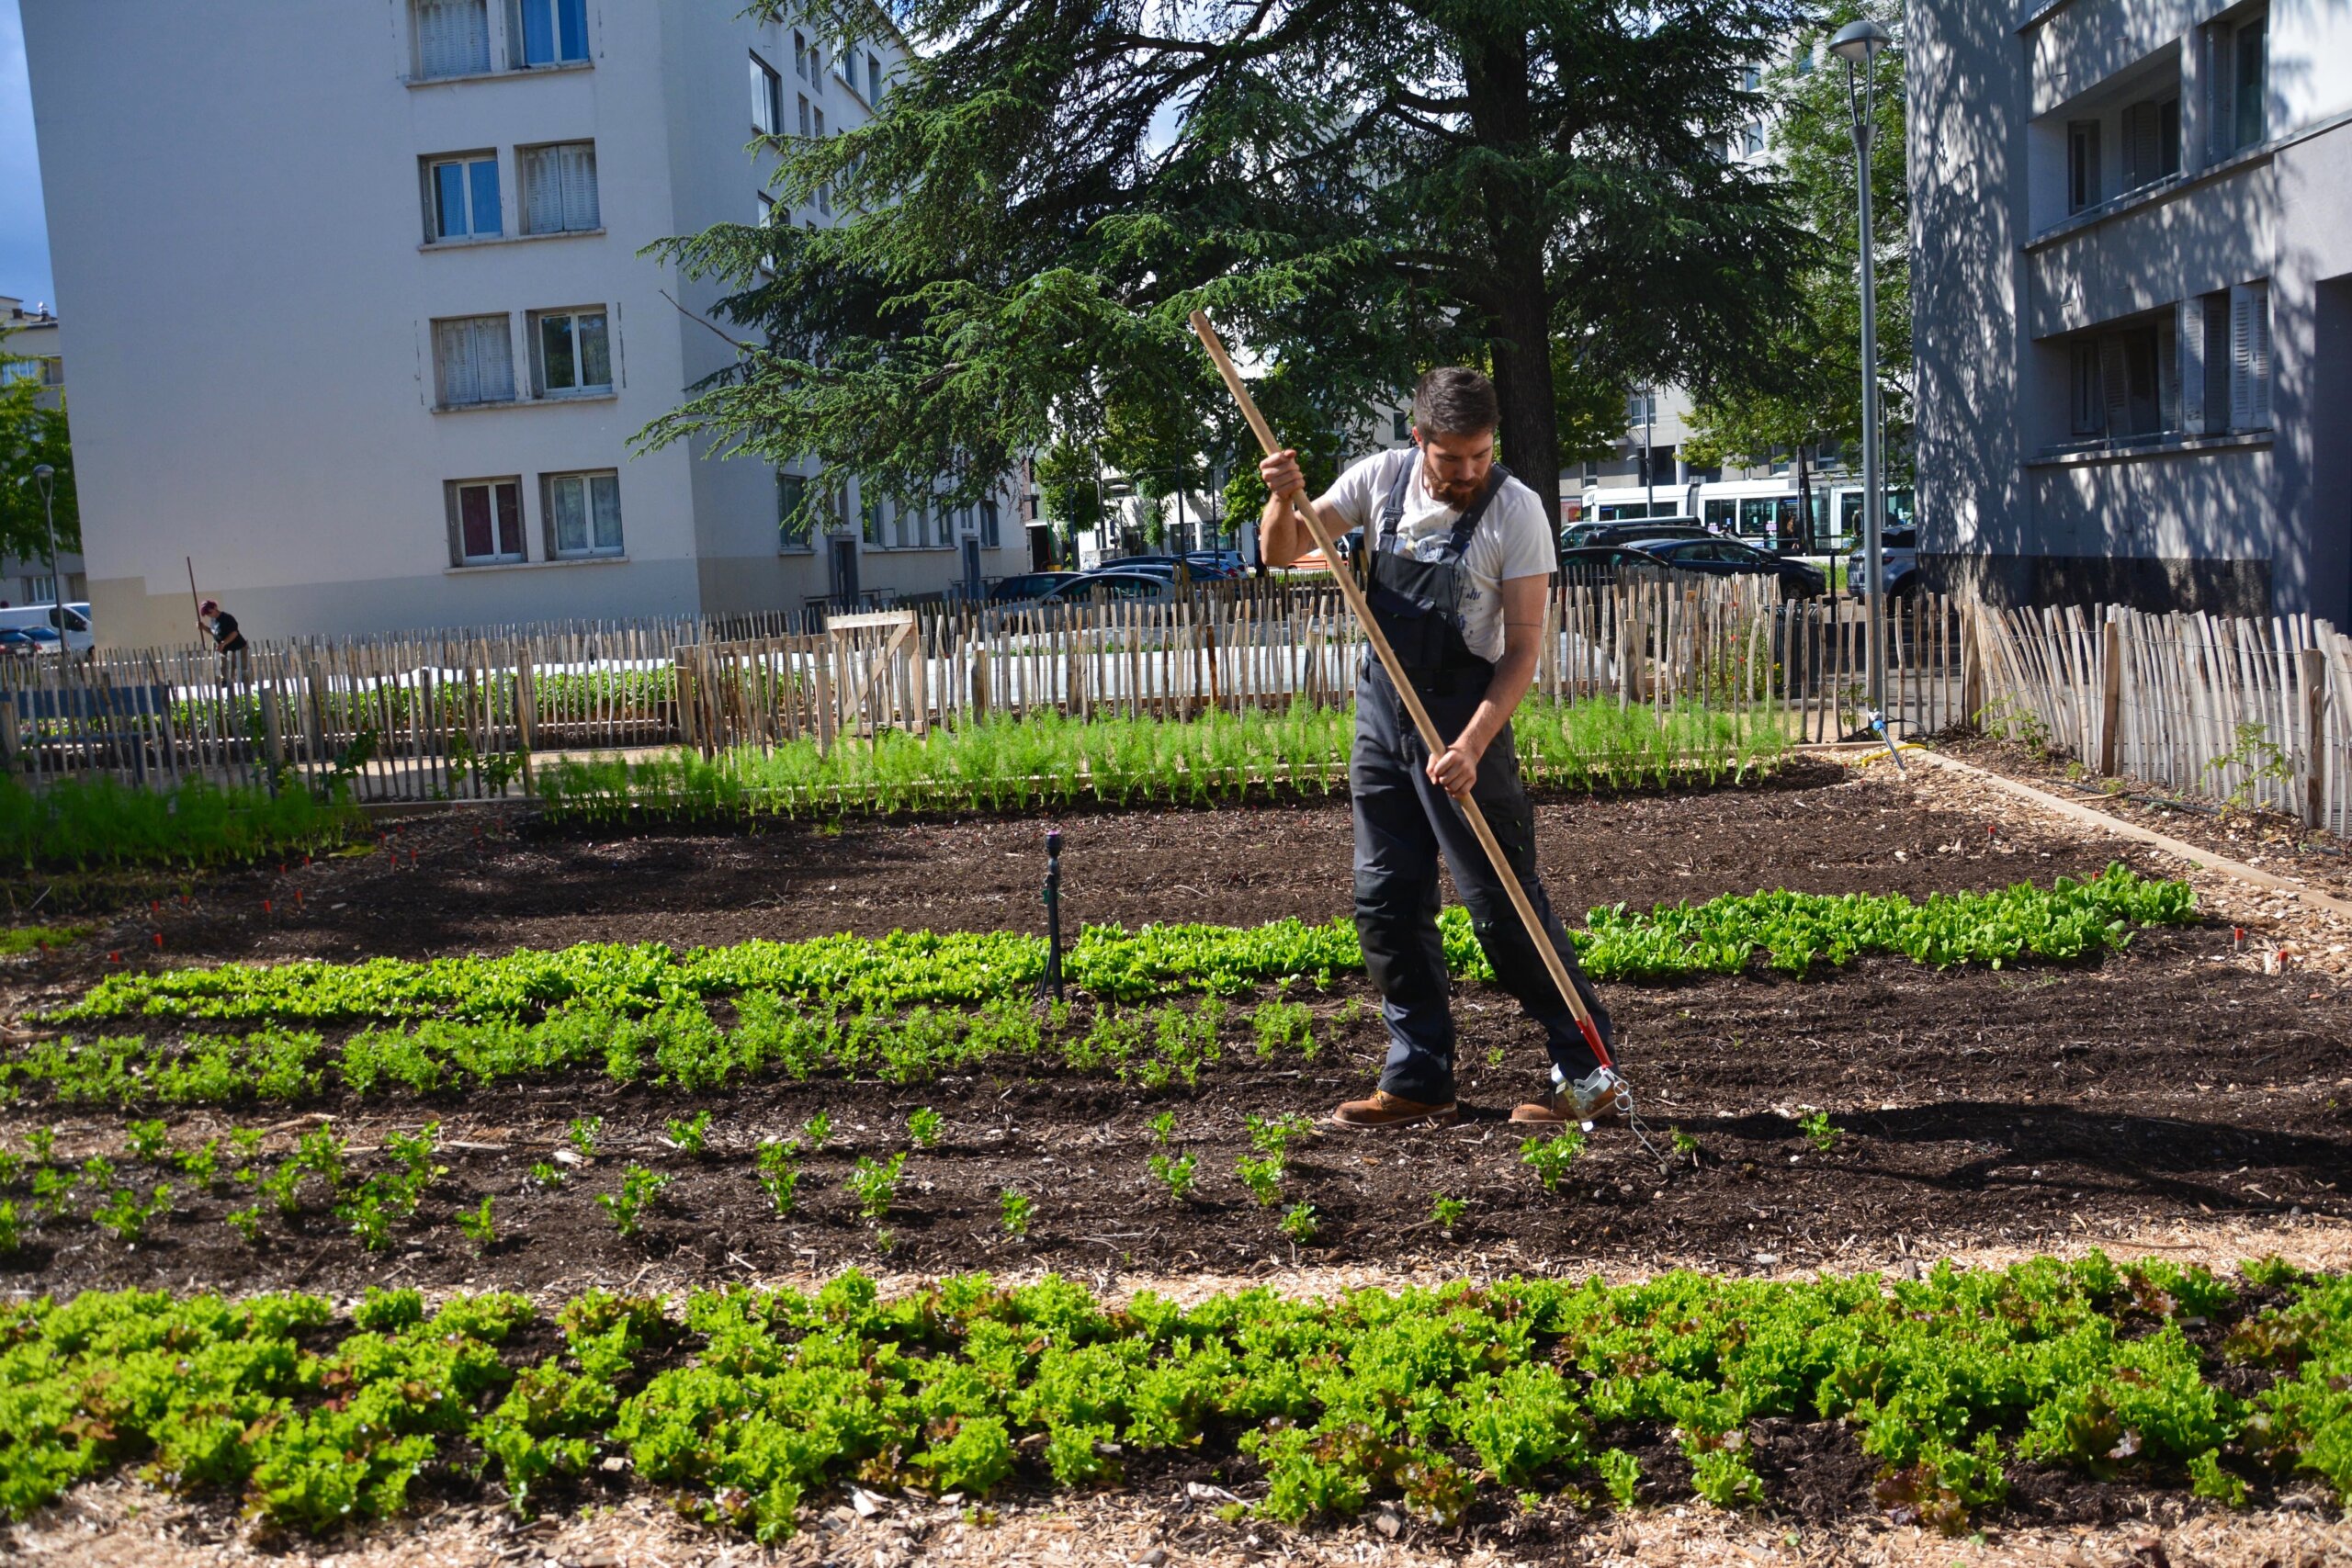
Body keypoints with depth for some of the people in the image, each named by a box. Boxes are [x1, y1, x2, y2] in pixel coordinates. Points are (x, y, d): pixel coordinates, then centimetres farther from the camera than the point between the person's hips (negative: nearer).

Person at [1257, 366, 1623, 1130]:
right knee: (1386, 901, 7)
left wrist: (1470, 746, -25)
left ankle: (1587, 1073, 6)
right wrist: (1284, 500, -15)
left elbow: (1522, 651, -14)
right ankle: (1418, 1081, 17)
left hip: (1464, 718, -5)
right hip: (1381, 709, 5)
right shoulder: (1382, 478, 1)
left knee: (1504, 902, -5)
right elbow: (1282, 554, 7)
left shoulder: (1515, 510, -12)